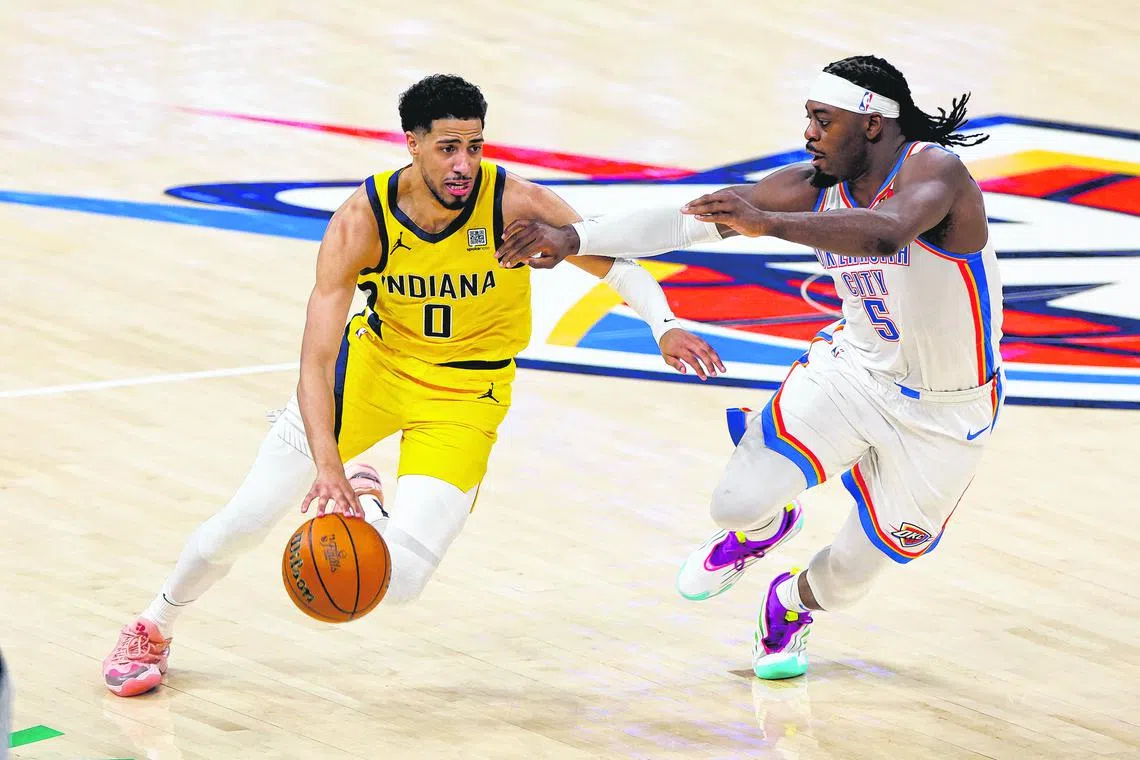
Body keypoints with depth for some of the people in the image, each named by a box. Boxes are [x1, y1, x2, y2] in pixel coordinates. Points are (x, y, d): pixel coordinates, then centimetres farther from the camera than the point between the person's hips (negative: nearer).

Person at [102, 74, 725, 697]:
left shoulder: (515, 204, -25)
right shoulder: (361, 222, -25)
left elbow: (617, 263, -11)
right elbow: (316, 358, -28)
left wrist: (664, 325, -31)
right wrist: (327, 464, -43)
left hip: (465, 393, -1)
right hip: (375, 359, 1)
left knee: (397, 581, -15)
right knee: (245, 518, -1)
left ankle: (365, 504, 22)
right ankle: (153, 629, 29)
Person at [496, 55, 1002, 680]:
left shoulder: (934, 170, -28)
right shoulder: (811, 187, -11)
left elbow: (886, 233, -50)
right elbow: (687, 221, -11)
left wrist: (768, 223, -57)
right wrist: (572, 239, -20)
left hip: (944, 412, -4)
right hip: (856, 364, 4)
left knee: (851, 573, 6)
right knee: (740, 503, -13)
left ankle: (794, 604, 44)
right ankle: (765, 528, 26)